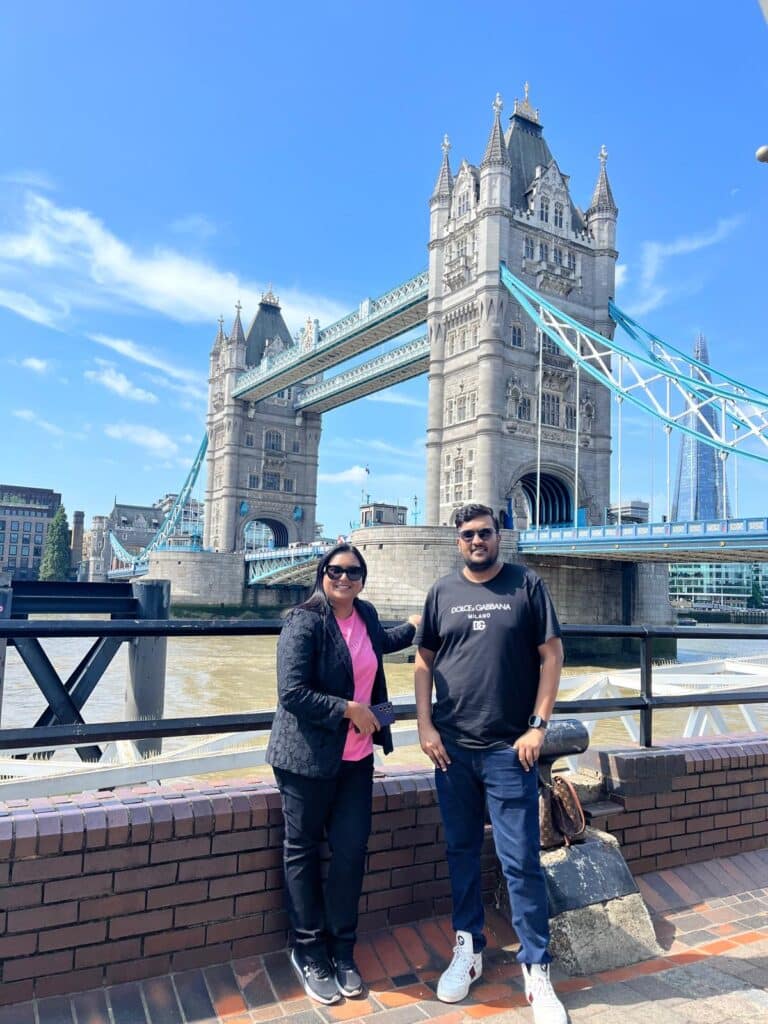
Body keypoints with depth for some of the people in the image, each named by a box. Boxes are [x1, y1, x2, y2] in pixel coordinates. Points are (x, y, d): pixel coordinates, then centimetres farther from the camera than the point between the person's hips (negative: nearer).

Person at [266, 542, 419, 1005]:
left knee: (352, 851, 6)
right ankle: (309, 951, 29)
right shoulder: (305, 621, -16)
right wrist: (350, 710, -17)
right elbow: (293, 693, -21)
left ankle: (342, 949, 28)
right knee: (304, 851, 10)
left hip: (357, 757, 5)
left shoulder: (366, 614, 4)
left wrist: (416, 625, 33)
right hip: (309, 756, -5)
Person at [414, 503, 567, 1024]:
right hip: (452, 746, 3)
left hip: (511, 747, -3)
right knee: (462, 851, 15)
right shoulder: (443, 592, 5)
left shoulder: (528, 585, -2)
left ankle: (537, 970, 19)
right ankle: (469, 948, 33)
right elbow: (424, 662, 8)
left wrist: (538, 726, -9)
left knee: (521, 860, 2)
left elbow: (551, 656, -2)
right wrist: (425, 727, 0)